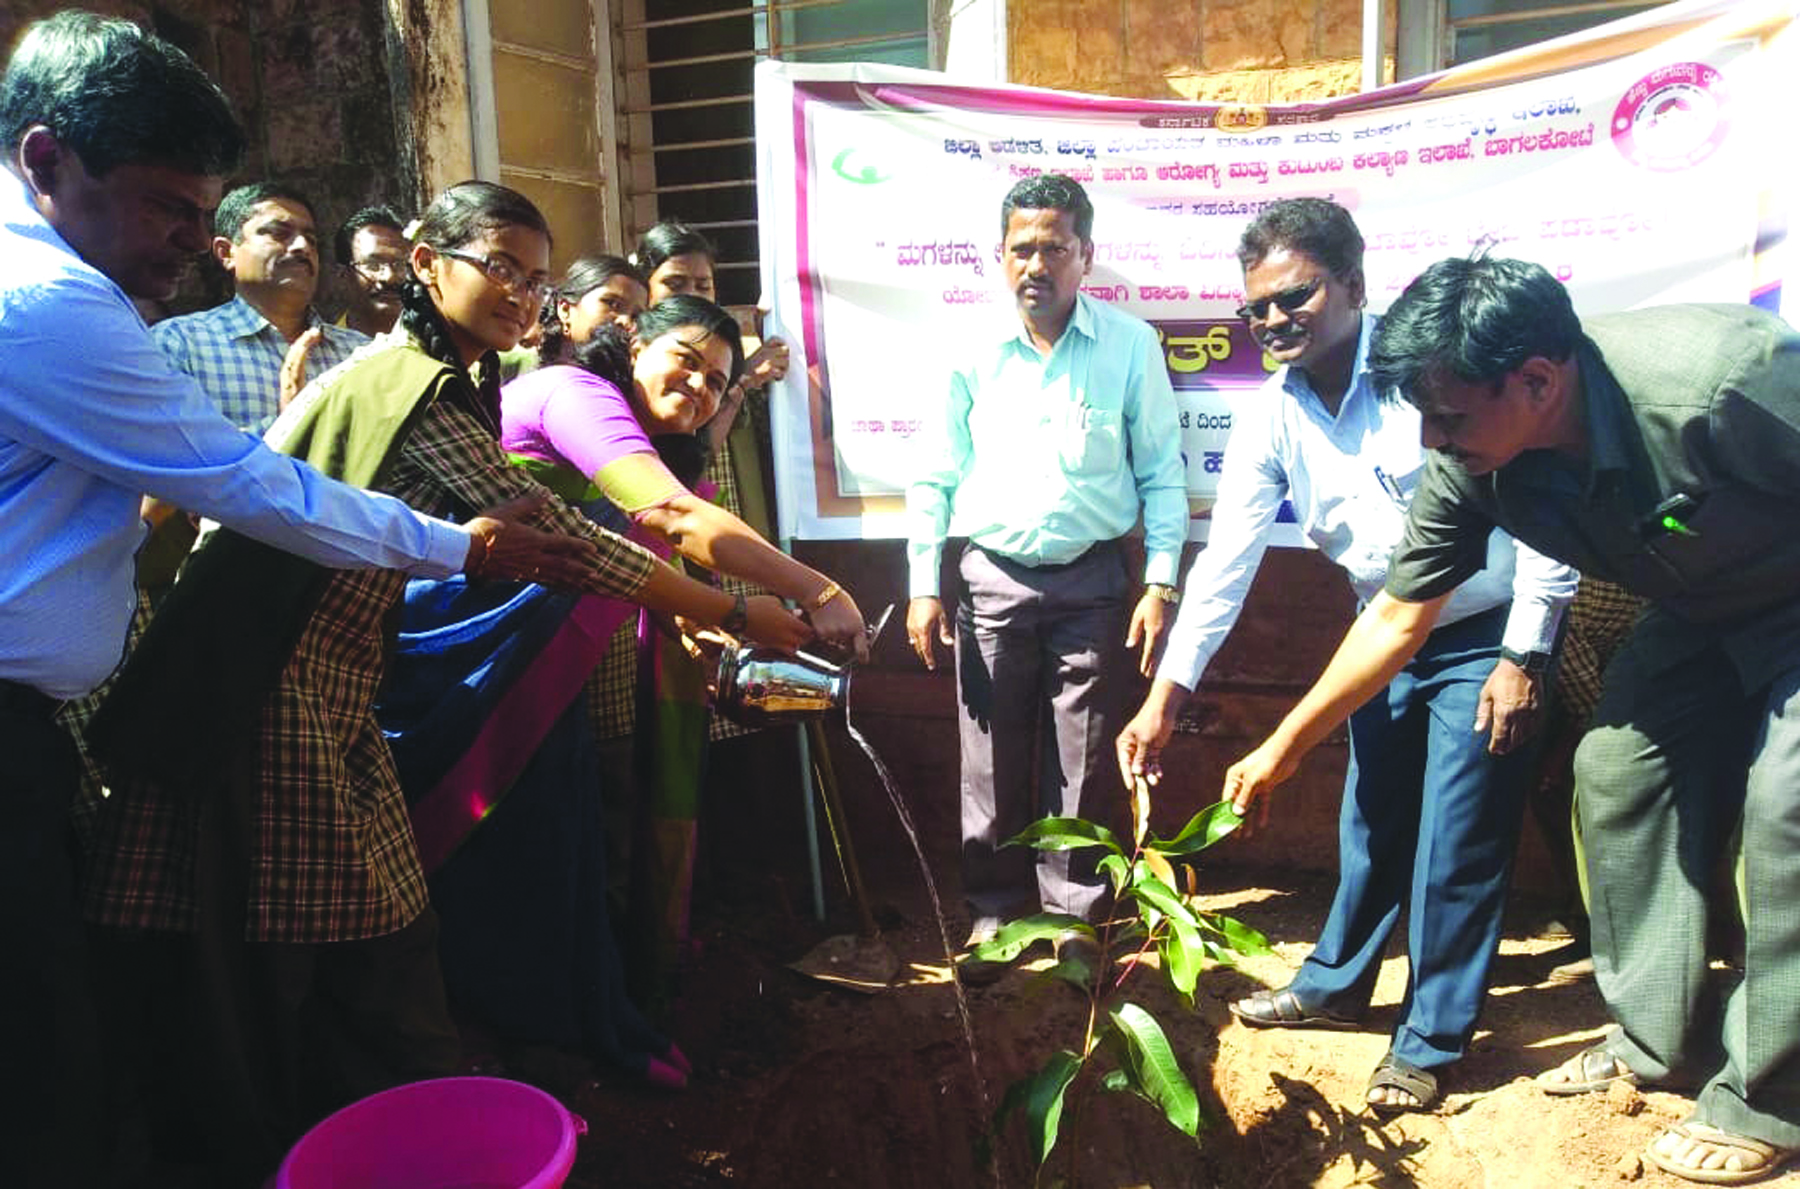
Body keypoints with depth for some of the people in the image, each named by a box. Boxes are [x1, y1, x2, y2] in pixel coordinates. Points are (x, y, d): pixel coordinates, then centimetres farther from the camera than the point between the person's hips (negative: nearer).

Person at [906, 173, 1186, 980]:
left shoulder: (1131, 347, -4)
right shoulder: (974, 352, -1)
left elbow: (1162, 473, 1)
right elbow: (934, 476, 4)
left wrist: (1161, 583, -5)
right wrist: (923, 586, 0)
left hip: (1090, 581, -1)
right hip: (992, 579, 1)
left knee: (1081, 764, 8)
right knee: (992, 763, 9)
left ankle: (1074, 914, 26)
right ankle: (994, 909, 27)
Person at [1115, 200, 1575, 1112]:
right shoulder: (1271, 418, -6)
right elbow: (1226, 560, -6)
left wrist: (1524, 655, -18)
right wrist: (1164, 699, -11)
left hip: (1487, 636, -5)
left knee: (1457, 845, 0)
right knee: (1370, 824, 18)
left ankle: (1430, 1039, 17)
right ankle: (1335, 984, 37)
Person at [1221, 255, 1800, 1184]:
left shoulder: (1721, 378, -40)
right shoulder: (1468, 465, -20)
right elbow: (1397, 619, -8)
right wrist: (1283, 747, -4)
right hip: (1701, 609, 6)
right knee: (1618, 768, 1)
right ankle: (1660, 1039, 17)